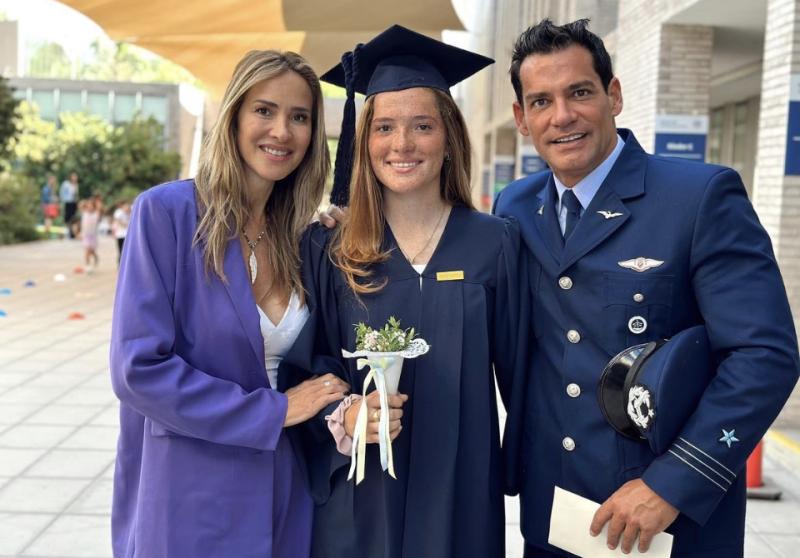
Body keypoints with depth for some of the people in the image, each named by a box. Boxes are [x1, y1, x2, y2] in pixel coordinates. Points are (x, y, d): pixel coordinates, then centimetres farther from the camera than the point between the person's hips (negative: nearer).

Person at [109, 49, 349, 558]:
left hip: (286, 500, 5)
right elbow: (138, 367, -17)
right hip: (190, 504, -5)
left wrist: (337, 413, -10)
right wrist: (273, 411, -16)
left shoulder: (304, 237, 3)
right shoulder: (167, 211, -12)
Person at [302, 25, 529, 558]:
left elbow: (518, 370, 0)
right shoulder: (329, 251, -3)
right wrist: (342, 416, -18)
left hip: (459, 495, 0)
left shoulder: (495, 245, -4)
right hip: (358, 500, 1)